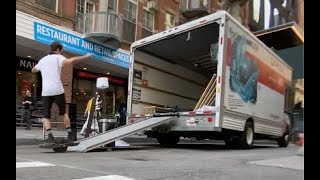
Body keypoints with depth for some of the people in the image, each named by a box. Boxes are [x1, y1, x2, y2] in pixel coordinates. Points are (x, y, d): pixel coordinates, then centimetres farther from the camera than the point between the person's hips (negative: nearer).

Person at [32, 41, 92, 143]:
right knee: (63, 112, 15)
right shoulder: (58, 57, 2)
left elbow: (33, 70, 35)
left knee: (46, 116, 5)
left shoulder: (43, 60, 16)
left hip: (46, 91, 3)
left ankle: (50, 136, -12)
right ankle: (70, 135, 15)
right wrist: (85, 57, -16)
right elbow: (70, 61, -21)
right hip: (58, 90, -2)